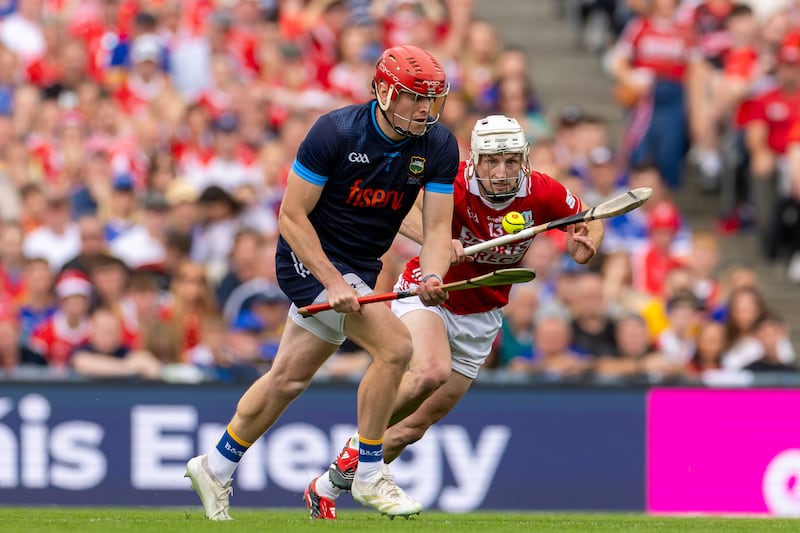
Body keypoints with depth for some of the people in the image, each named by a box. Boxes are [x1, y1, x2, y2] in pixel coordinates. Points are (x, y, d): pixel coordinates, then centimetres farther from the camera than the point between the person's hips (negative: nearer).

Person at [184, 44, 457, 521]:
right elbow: (292, 216, -18)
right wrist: (332, 282, -26)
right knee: (395, 344, -23)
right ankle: (369, 475, -10)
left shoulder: (439, 146, -9)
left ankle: (216, 467, 32)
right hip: (309, 257, -6)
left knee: (289, 379, 13)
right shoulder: (336, 132, -23)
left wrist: (432, 276, -30)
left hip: (361, 267, 6)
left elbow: (438, 226, -9)